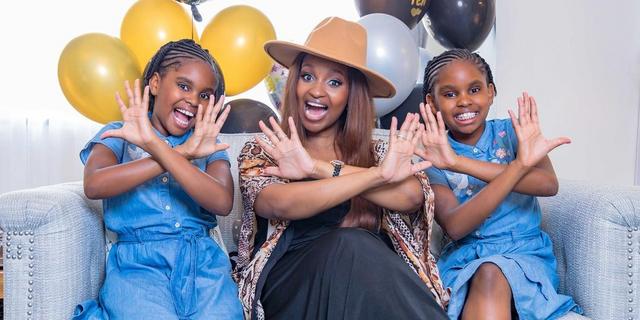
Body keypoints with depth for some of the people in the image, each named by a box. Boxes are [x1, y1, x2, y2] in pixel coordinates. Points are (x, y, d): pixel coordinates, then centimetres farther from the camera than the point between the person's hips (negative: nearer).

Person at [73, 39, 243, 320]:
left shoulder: (207, 145, 13)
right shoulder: (118, 135, 9)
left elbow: (223, 202, -9)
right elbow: (94, 186, -14)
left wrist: (156, 146, -15)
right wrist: (181, 153, -15)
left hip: (202, 260, 2)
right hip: (137, 262, -1)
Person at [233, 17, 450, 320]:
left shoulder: (375, 151, 12)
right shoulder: (260, 152, 7)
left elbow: (411, 197, -10)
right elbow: (281, 204, -16)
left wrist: (319, 169, -15)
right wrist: (378, 174, -17)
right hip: (289, 280, -1)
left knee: (354, 247, -32)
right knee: (350, 244, -31)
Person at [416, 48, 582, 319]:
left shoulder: (513, 132, 1)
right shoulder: (433, 158, 0)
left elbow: (549, 185, -19)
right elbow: (454, 227, -18)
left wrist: (460, 163, -27)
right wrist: (519, 165, -29)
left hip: (526, 254, 0)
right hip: (465, 260, 1)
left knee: (490, 274, -33)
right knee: (486, 276, -33)